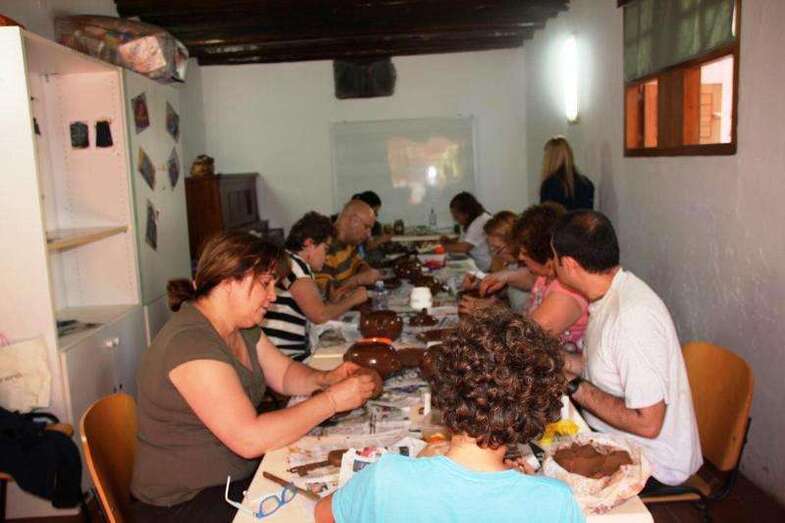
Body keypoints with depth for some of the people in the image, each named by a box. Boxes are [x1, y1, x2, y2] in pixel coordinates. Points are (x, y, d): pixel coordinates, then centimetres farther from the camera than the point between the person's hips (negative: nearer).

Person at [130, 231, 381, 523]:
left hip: (239, 476, 8)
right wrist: (332, 400, -24)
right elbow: (249, 439, -30)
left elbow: (284, 374, 13)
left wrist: (326, 380, -8)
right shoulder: (190, 343, -26)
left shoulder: (241, 326, 3)